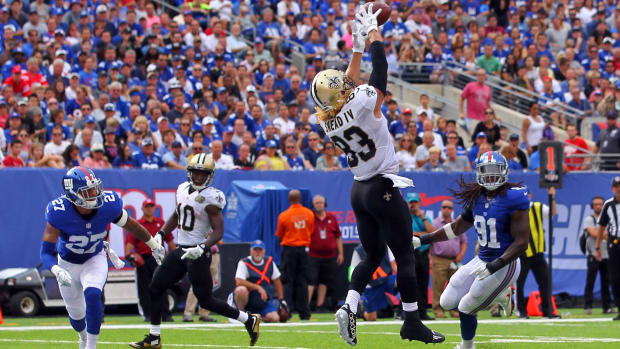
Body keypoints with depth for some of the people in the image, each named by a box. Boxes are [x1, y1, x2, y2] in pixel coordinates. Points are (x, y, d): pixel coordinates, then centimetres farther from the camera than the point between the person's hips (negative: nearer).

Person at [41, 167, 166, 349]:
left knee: (92, 295, -29)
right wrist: (57, 271, -51)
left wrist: (154, 245, 9)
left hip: (95, 260, 0)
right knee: (76, 313, 14)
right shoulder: (59, 212, -32)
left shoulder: (108, 205, -26)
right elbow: (46, 252, -30)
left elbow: (132, 226, -5)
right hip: (68, 264, 0)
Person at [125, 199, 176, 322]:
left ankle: (166, 314, -4)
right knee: (144, 289, 1)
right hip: (142, 260, 0)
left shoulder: (161, 223, 12)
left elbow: (169, 241, 15)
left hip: (158, 259, 0)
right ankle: (148, 314, 9)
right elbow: (130, 242, -3)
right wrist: (128, 255, -19)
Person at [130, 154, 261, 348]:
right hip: (181, 251, 8)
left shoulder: (210, 198, -15)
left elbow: (218, 231, -16)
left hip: (198, 254, -8)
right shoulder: (183, 189, 9)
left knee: (205, 300, -5)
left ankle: (250, 320, 10)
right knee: (155, 288, 6)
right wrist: (160, 235, 15)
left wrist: (202, 248, -30)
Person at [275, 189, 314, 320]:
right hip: (304, 249, 2)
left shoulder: (284, 216, -7)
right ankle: (304, 313, 5)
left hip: (289, 249, -2)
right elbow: (311, 232, 11)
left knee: (288, 281, 0)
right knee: (302, 281, 7)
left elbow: (279, 235, 2)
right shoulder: (309, 214, 1)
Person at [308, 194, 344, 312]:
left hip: (329, 257, 4)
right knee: (311, 281, -11)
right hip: (313, 256, -4)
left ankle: (320, 305, 16)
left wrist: (340, 253, 12)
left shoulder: (331, 218, 10)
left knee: (324, 282, 9)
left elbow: (338, 236, 15)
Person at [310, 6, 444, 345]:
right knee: (405, 257, 2)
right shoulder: (363, 105, -18)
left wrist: (357, 46, 20)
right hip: (383, 189, -7)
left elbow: (349, 82, 16)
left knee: (372, 255, 16)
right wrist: (372, 32, 5)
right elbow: (380, 70, -8)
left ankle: (349, 307, -3)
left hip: (359, 190, 7)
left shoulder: (328, 121, 1)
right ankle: (412, 323, 4)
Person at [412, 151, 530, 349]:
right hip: (482, 261, 8)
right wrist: (422, 240, 13)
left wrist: (495, 266, -28)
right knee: (447, 303, 9)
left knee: (466, 309, -4)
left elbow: (521, 243, -20)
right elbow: (456, 228, 17)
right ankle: (500, 296, 25)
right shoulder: (477, 199, 4)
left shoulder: (513, 199, -18)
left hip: (504, 266, -8)